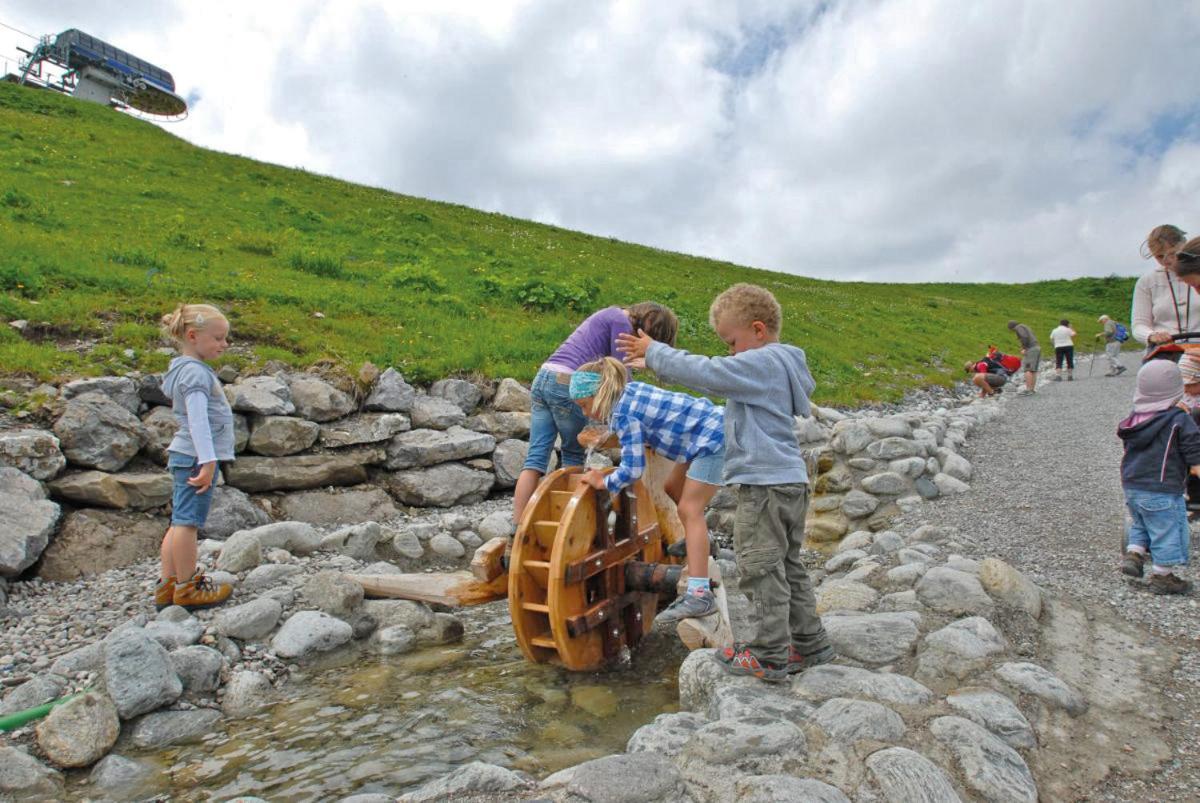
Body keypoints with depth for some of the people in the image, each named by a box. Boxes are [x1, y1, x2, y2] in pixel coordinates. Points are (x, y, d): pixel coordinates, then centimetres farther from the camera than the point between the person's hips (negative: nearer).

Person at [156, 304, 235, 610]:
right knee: (188, 521, -3)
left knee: (180, 522, 14)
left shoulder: (184, 369, 17)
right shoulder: (195, 372, -15)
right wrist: (208, 461, -27)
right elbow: (198, 419, -23)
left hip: (186, 456, 10)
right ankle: (187, 588, 5)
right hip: (197, 457, -10)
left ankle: (167, 585, 21)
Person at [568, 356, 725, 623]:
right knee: (674, 488, 21)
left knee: (690, 509, -12)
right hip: (710, 430, 10)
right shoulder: (629, 390, 6)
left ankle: (700, 595, -18)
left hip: (714, 438, -10)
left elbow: (633, 469, -21)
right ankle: (695, 543, 43)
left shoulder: (624, 413, -20)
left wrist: (604, 483, -8)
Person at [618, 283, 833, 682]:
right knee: (788, 566, 18)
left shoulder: (761, 363, -15)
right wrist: (659, 363, 17)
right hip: (791, 482, 10)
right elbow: (717, 381, 21)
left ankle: (771, 656, 9)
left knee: (762, 570, -1)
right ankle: (810, 644, 27)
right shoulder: (778, 365, 16)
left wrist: (653, 351, -8)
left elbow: (704, 371, -21)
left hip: (765, 485, -10)